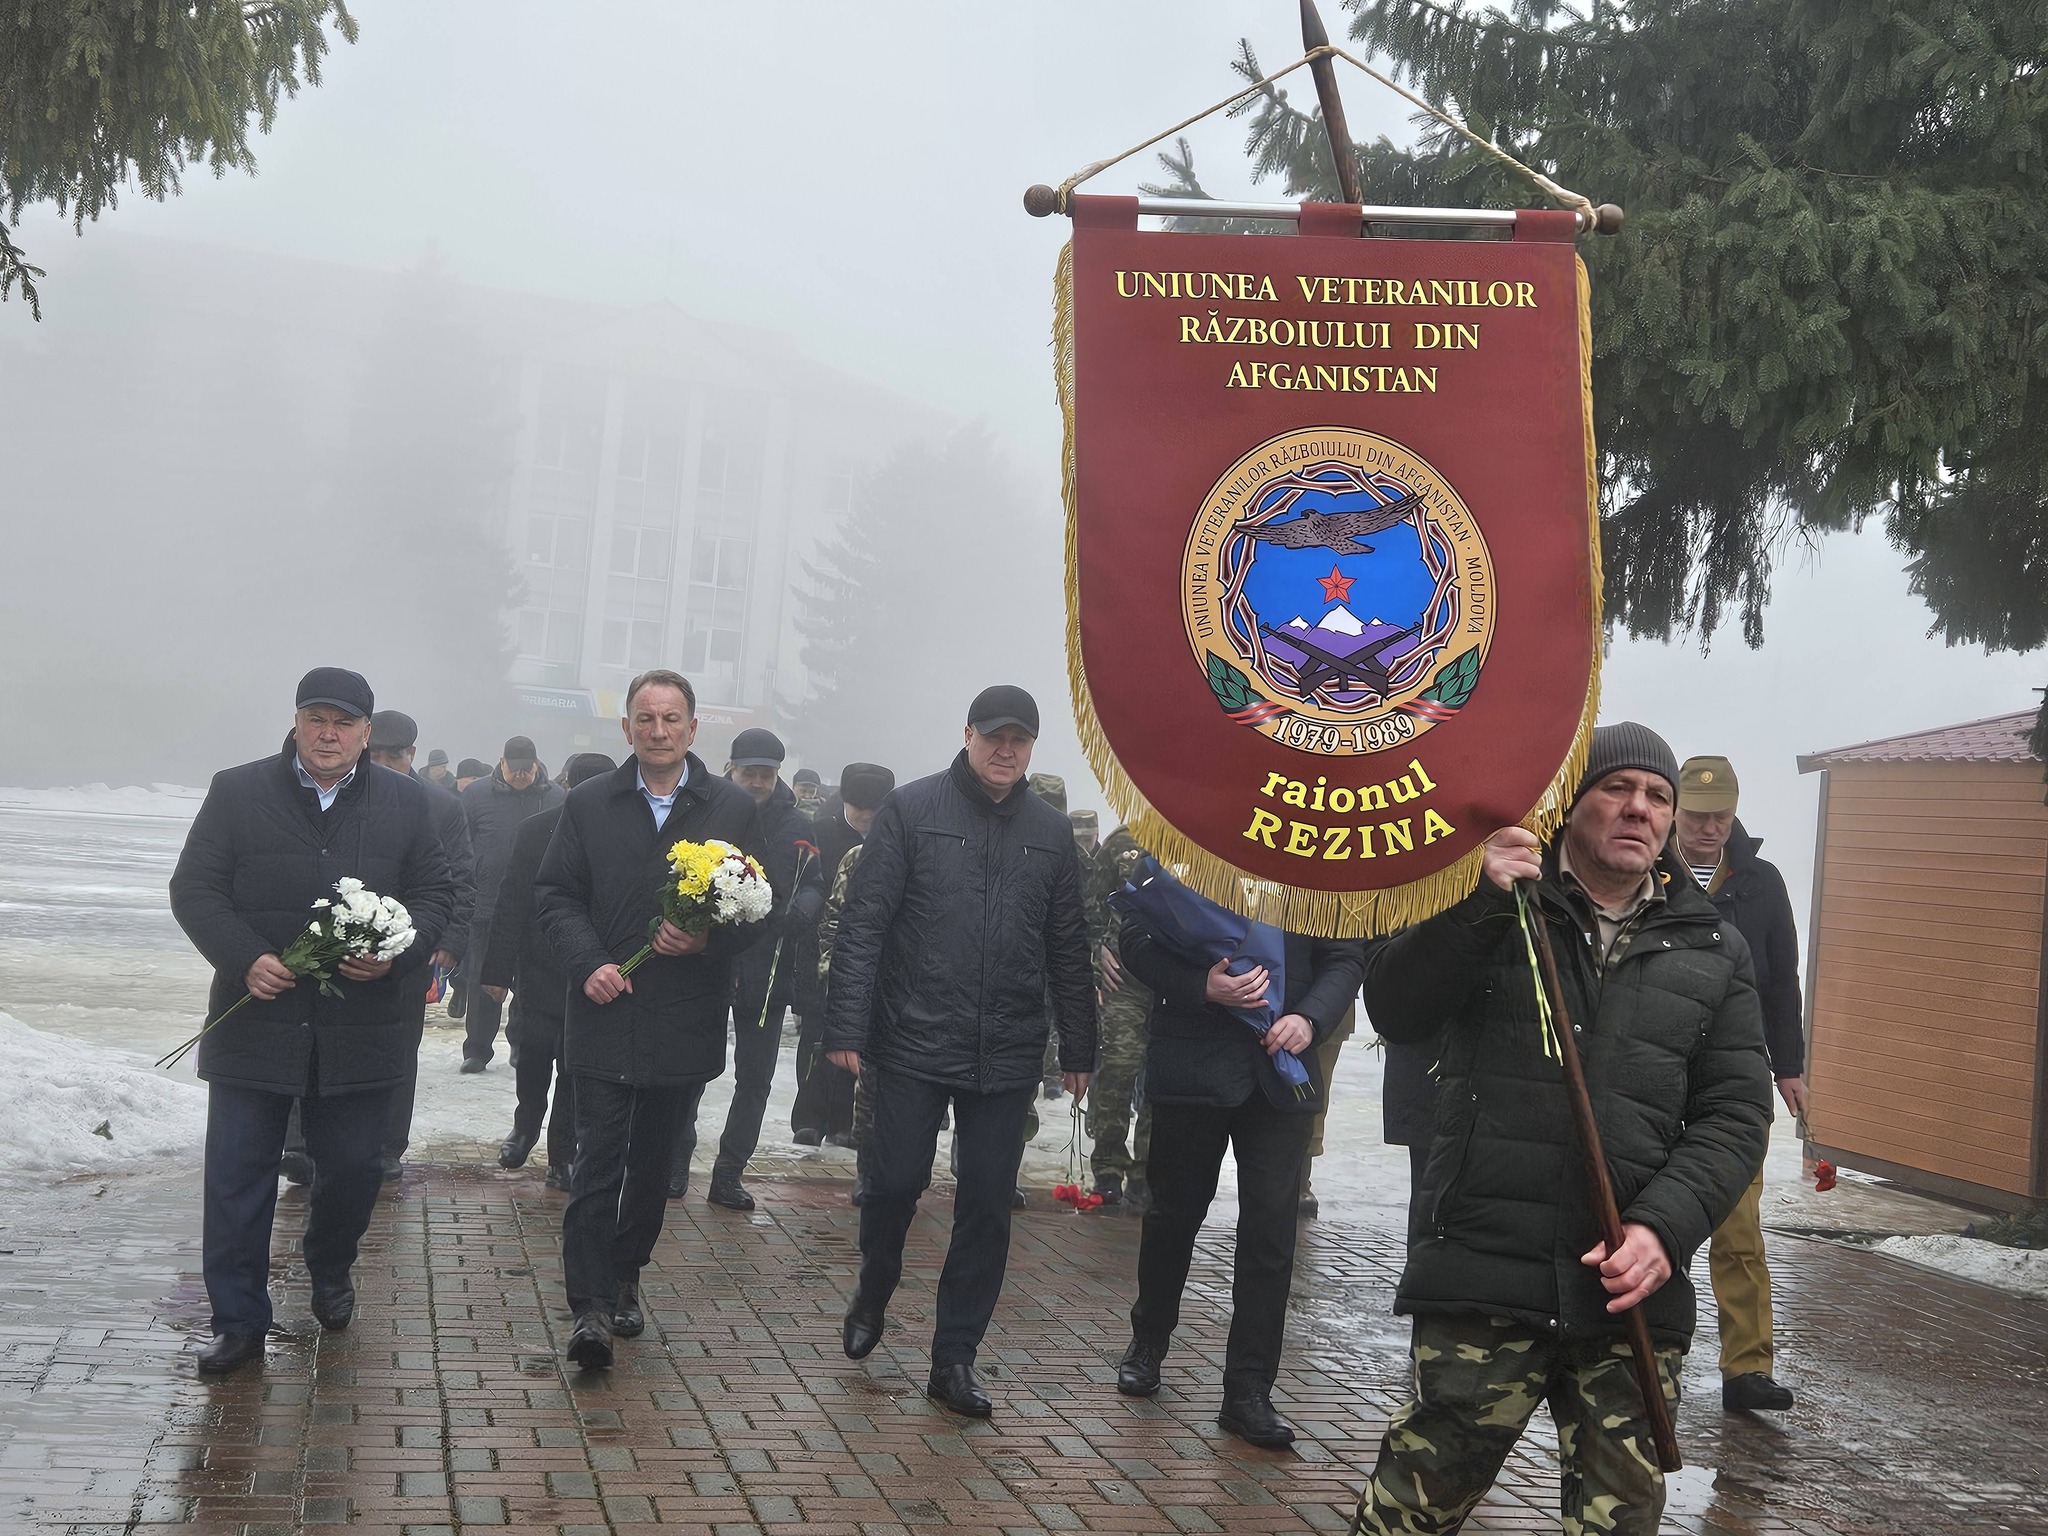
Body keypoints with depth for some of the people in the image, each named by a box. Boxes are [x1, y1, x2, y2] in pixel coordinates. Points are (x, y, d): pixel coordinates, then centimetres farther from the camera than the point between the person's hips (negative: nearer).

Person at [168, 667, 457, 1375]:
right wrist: (245, 958, -15)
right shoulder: (237, 792, 1)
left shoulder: (406, 803, 5)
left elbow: (436, 893, 8)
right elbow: (193, 889, 0)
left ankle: (330, 1273, 39)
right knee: (237, 1176, 0)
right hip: (255, 1018, -1)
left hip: (362, 1023, 1)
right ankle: (238, 1321, 11)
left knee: (353, 1167, 10)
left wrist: (396, 952, -11)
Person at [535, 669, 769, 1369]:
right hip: (604, 1015, -1)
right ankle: (591, 1307, -4)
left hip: (684, 1019, 1)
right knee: (597, 1163, -6)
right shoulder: (589, 804, 4)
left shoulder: (735, 808, 2)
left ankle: (624, 1279, 31)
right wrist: (588, 964, -12)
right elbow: (555, 893, 4)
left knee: (652, 1164, 14)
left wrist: (707, 941, -16)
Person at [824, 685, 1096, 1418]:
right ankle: (873, 1292, 32)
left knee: (987, 1207, 5)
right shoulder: (913, 809, -3)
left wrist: (1078, 1049, 11)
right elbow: (862, 924, -6)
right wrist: (847, 1027, -11)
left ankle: (955, 1357, 17)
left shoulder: (1050, 831, 8)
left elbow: (1068, 950, 12)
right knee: (895, 1182, 1)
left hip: (1006, 1056, 3)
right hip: (914, 1045, -3)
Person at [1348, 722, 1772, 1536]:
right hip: (1485, 1276, -2)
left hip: (1632, 1286, 3)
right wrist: (1475, 899, -18)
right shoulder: (1498, 912, 7)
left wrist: (1664, 1225, -9)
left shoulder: (1713, 950, 12)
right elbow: (1394, 1011, -5)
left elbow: (1735, 1111, 7)